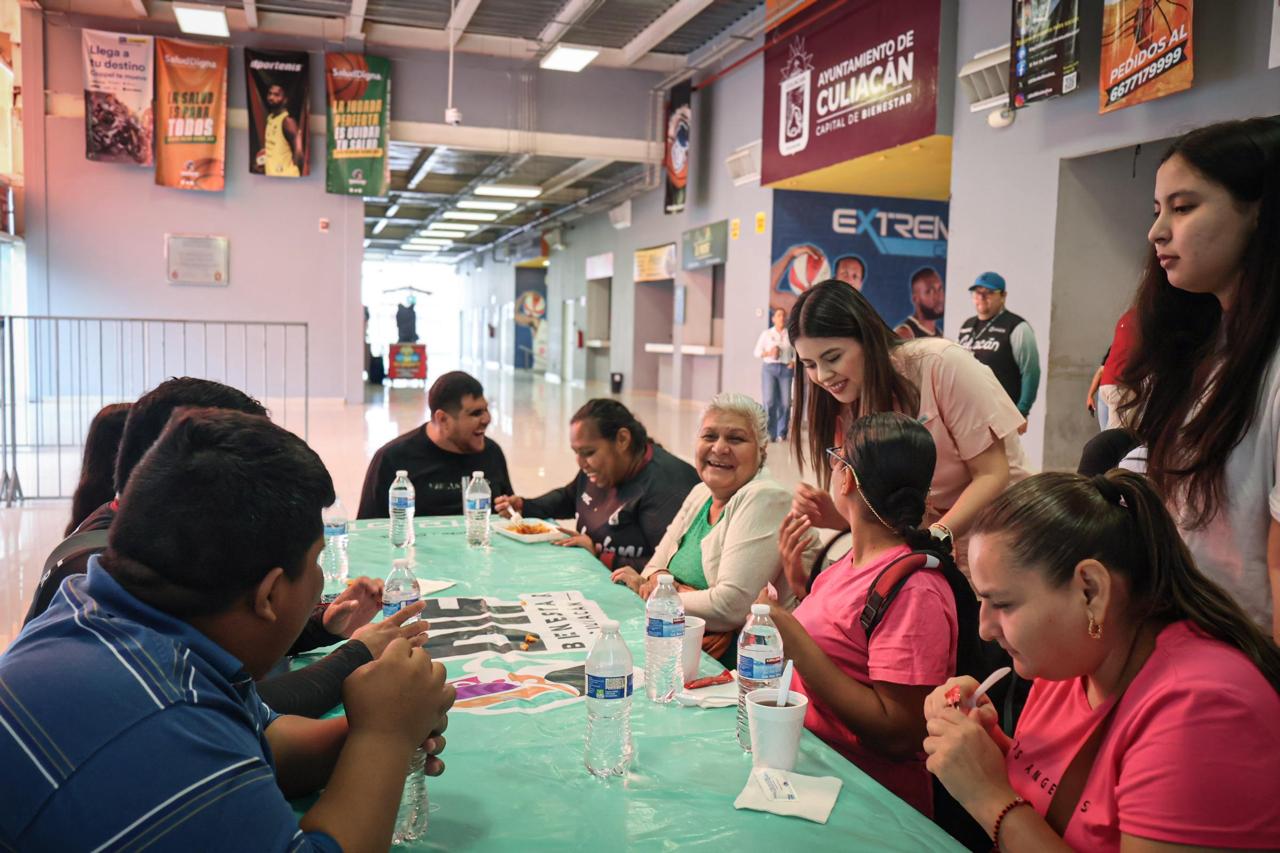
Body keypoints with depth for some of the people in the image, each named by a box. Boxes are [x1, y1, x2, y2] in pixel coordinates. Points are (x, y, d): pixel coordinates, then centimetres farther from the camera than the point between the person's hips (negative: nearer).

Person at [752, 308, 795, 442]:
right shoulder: (766, 333, 8)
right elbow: (757, 352, 8)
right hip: (770, 367, -1)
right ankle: (770, 433, -4)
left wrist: (794, 362, -8)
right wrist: (768, 353, -9)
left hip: (786, 369, 1)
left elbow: (796, 353, 11)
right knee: (769, 400, -10)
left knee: (785, 402, -4)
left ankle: (782, 433, 8)